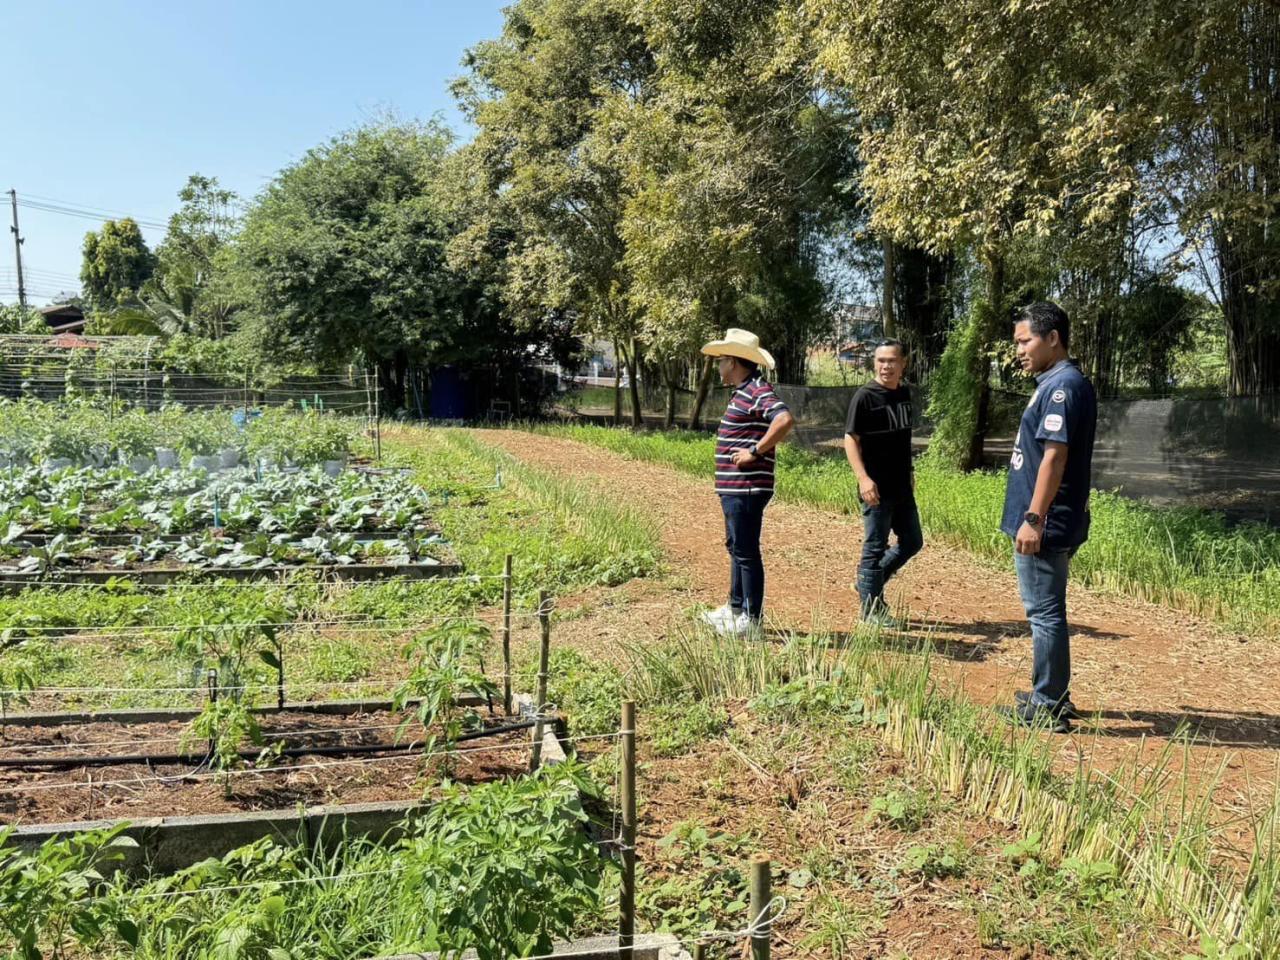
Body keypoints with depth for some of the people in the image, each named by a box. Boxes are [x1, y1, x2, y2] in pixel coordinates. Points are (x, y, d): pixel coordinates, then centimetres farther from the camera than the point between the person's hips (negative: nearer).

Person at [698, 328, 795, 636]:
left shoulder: (758, 391, -17)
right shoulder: (744, 391, 16)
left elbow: (785, 420, -32)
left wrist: (755, 452, -25)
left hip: (746, 488, -11)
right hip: (734, 487, 11)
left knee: (746, 552, -3)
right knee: (736, 548, 19)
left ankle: (751, 619, 6)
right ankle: (735, 608, 32)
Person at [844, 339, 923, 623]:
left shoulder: (905, 393, 8)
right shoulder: (865, 397, -12)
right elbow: (851, 439, -14)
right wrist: (863, 477, -24)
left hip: (903, 486, 7)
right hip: (878, 488, -7)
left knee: (912, 542, 15)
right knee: (876, 547, 2)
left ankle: (869, 582, 30)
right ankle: (870, 608, 14)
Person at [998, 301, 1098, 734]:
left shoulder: (1063, 386, -16)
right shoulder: (1056, 383, 15)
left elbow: (1055, 456, -23)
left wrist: (1033, 519, -23)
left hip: (1045, 525, -11)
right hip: (1052, 523, 11)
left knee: (1045, 612, -3)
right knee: (1046, 611, 18)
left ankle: (1047, 708, 6)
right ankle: (1052, 695, 29)